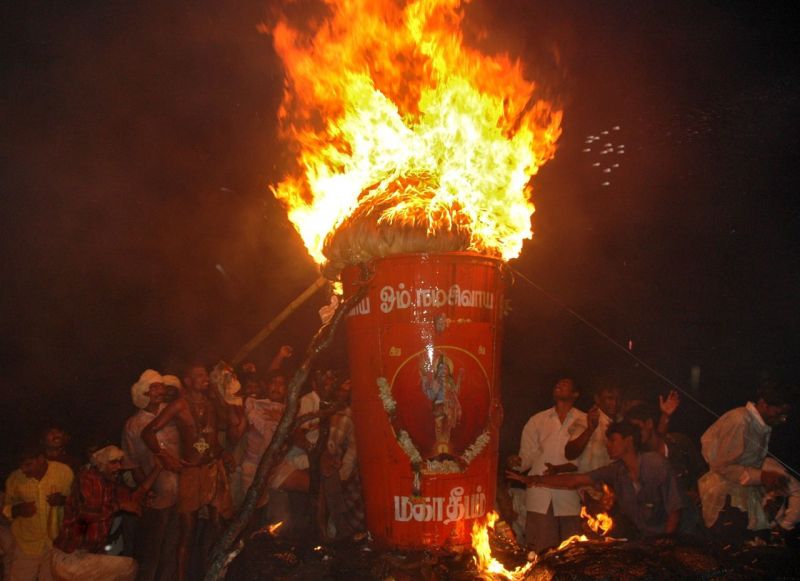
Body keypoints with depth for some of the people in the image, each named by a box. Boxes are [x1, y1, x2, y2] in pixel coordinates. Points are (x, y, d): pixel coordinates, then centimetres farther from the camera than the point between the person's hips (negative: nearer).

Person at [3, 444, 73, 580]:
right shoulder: (15, 478, -13)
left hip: (57, 541, 0)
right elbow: (6, 508, 1)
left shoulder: (64, 472, -15)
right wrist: (18, 510, -21)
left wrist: (63, 499, -23)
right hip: (27, 544, 0)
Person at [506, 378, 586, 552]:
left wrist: (559, 469, -16)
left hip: (569, 495, -1)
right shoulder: (537, 421, 17)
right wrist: (518, 462, -8)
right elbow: (528, 455, 14)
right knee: (540, 550, -4)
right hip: (540, 495, 1)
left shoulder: (584, 422, 8)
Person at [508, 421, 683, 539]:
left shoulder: (657, 464, -17)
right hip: (631, 538, 3)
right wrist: (533, 479, -17)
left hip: (660, 539, -3)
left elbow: (674, 510, -13)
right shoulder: (615, 471, -7)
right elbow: (574, 481, -8)